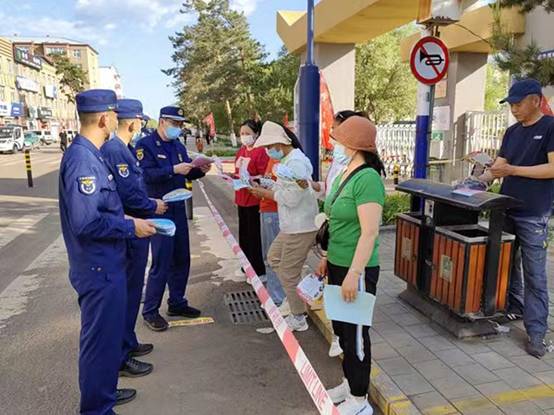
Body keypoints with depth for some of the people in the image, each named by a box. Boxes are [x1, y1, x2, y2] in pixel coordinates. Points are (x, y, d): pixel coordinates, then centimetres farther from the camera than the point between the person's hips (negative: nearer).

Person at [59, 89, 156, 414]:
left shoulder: (89, 154, 9)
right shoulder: (82, 159, -22)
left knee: (108, 332, 23)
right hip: (99, 268, -10)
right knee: (101, 338, 5)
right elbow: (85, 223, -28)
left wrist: (126, 220, 9)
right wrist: (130, 227, -17)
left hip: (106, 265, 10)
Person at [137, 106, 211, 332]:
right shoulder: (145, 144, -8)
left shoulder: (177, 145, 13)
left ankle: (177, 303, 29)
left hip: (178, 207, 8)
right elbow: (146, 174, -21)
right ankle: (150, 311, 10)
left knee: (181, 259, 13)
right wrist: (173, 170, -28)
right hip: (158, 210, -7)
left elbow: (188, 173, 13)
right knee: (161, 262, -5)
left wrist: (200, 170, -7)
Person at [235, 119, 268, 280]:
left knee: (254, 236, 0)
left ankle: (259, 270, 12)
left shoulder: (261, 152, -14)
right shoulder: (241, 151, 11)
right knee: (243, 234, 16)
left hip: (254, 199, -8)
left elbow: (264, 177, -17)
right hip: (242, 198, 8)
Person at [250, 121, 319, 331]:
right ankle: (296, 293, 31)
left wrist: (265, 193, -14)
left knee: (289, 273, 1)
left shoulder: (296, 162, -21)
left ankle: (298, 319, 18)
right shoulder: (289, 160, 12)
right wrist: (266, 187, 3)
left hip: (300, 228, -11)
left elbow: (292, 198, -25)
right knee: (274, 258, 23)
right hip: (291, 226, 11)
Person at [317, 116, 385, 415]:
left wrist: (353, 274, -24)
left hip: (356, 270, -9)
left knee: (355, 333, 6)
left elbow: (370, 232, -24)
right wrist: (327, 258, 19)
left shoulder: (367, 179, -20)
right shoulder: (345, 174, 8)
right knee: (341, 328, 20)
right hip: (338, 265, 9)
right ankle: (350, 382, 41)